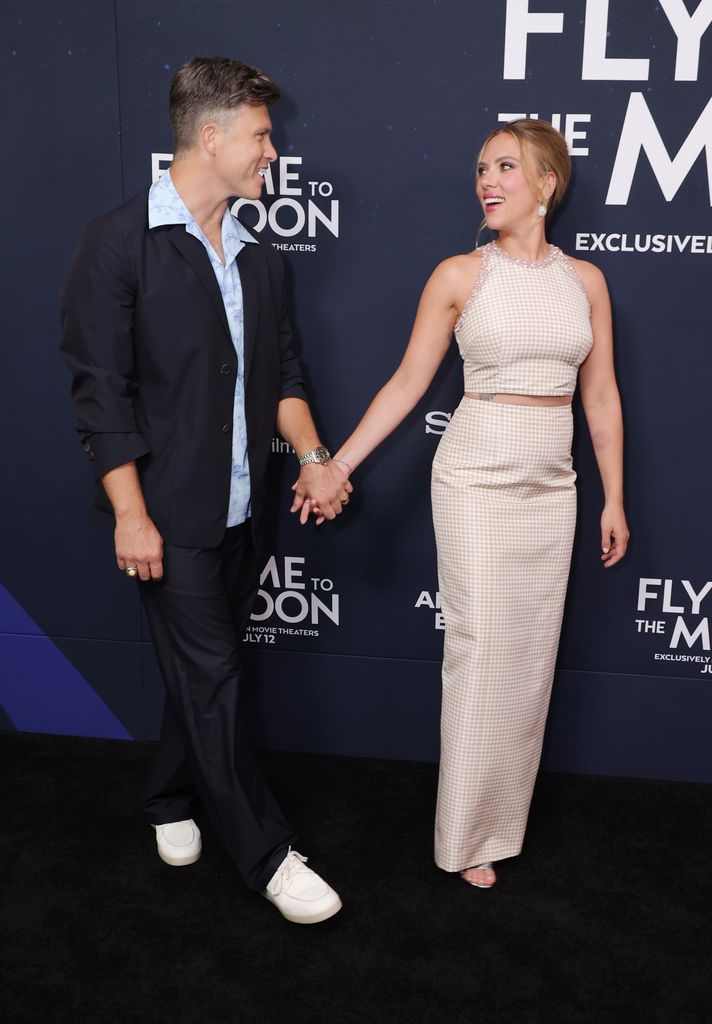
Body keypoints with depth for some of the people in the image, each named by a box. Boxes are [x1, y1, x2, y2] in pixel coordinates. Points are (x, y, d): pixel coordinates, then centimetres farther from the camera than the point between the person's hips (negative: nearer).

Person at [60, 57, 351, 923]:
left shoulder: (259, 259, 10)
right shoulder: (119, 242, -10)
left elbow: (281, 373, 13)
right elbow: (100, 387, -13)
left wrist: (312, 454, -4)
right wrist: (131, 513, -16)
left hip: (241, 510, 7)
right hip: (170, 515, -6)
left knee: (203, 672, 17)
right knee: (213, 681, 0)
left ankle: (169, 801, 39)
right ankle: (267, 855, 13)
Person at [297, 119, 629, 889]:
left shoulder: (584, 280, 5)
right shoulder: (458, 275, -3)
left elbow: (600, 397, 8)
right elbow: (407, 383, -2)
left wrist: (614, 498, 8)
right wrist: (338, 464, -8)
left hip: (552, 485, 4)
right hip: (476, 479, -3)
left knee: (533, 652, 10)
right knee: (482, 651, 0)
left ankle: (507, 811, 29)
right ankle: (469, 834, 16)